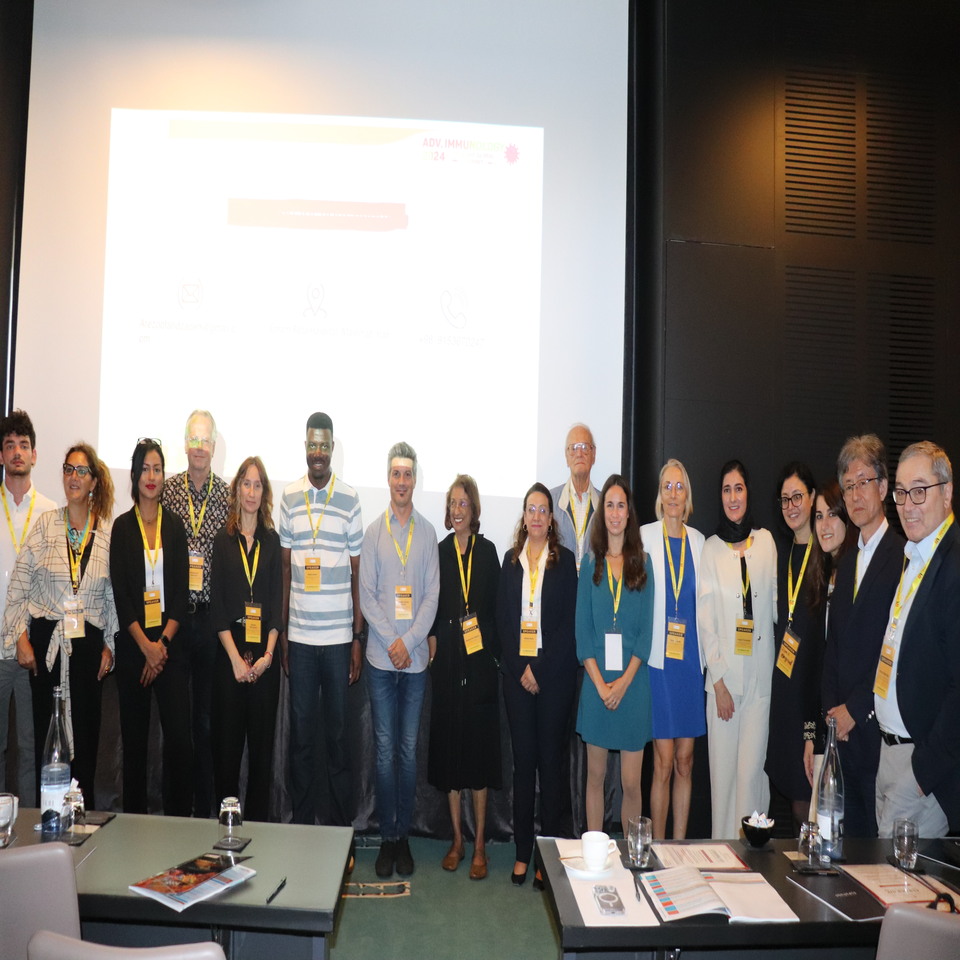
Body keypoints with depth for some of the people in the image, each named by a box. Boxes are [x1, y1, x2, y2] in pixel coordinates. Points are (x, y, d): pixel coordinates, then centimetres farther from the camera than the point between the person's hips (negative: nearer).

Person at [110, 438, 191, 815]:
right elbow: (120, 593, -2)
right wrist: (146, 645, -10)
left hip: (170, 644, 1)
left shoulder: (174, 526, 8)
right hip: (132, 644, 0)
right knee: (134, 737, 5)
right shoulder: (122, 527, 5)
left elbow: (181, 591, 3)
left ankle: (180, 818, 5)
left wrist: (163, 643, -8)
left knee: (179, 737, -5)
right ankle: (134, 818, 17)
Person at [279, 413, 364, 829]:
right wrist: (281, 632, 6)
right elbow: (284, 567, 8)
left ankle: (340, 827, 19)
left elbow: (356, 571, 1)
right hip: (299, 635, 2)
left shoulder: (350, 498, -1)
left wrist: (358, 638, -1)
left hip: (338, 635, -1)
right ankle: (301, 825, 22)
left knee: (338, 732, 7)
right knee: (301, 733, 9)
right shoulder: (289, 497, 5)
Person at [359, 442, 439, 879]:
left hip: (415, 658, 0)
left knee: (409, 749, 8)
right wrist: (391, 641, -10)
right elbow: (366, 595, -1)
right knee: (385, 750, 5)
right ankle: (387, 838, 16)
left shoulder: (427, 533, 3)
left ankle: (404, 836, 19)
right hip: (381, 658, 0)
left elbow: (432, 595, 1)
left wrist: (409, 641, -9)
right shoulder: (373, 532, 2)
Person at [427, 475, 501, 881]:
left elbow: (496, 607, 1)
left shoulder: (487, 551, 3)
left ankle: (479, 843, 14)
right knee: (449, 743, 7)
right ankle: (456, 838, 21)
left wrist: (497, 652, -5)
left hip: (480, 659, -1)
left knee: (480, 743, 3)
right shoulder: (437, 552, 5)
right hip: (447, 660, 1)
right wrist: (433, 640, -6)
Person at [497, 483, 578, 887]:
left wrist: (539, 670, -10)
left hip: (554, 671, -2)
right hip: (517, 672, 2)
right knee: (523, 759, 6)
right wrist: (518, 669, -4)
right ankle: (522, 852, 15)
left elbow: (568, 622, -5)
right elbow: (503, 619, 6)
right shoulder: (512, 560, 9)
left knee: (550, 759, 2)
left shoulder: (565, 561, 1)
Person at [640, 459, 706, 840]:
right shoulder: (645, 537, -2)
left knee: (686, 760, 10)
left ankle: (680, 844, 22)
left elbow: (702, 601, 11)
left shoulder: (698, 541, 8)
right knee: (664, 762, -1)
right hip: (658, 659, -3)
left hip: (690, 659, 4)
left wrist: (704, 657, 5)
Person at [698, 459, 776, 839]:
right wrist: (718, 680, -6)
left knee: (753, 770, 2)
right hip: (724, 675, -1)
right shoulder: (711, 548, 2)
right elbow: (705, 620, -1)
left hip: (761, 674, 1)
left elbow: (775, 604, 11)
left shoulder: (766, 541, 8)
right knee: (723, 768, 4)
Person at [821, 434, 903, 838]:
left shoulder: (905, 556, -11)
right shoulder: (845, 565, 16)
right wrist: (832, 709, 5)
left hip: (878, 727, -7)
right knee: (851, 832, 13)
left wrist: (855, 709, -11)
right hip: (843, 728, 7)